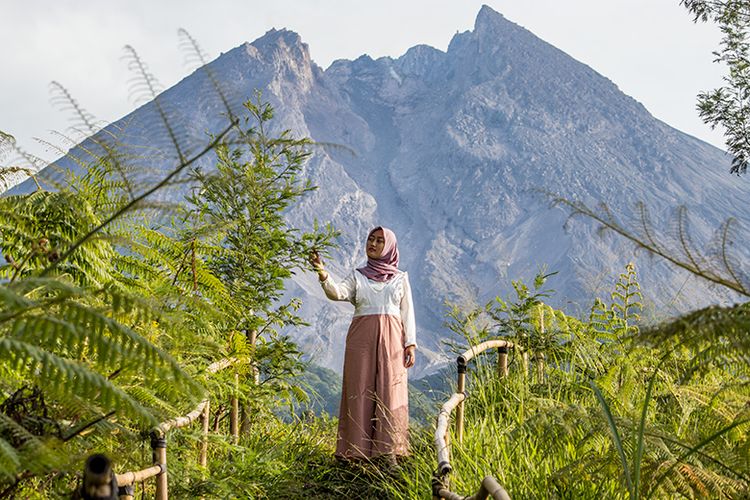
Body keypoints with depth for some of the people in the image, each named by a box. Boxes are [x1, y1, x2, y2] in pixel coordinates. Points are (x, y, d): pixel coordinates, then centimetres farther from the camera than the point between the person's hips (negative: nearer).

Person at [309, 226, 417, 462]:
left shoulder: (400, 278, 12)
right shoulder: (357, 276, 11)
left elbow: (407, 312, 9)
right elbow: (337, 292, -8)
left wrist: (410, 344, -2)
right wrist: (322, 273, -27)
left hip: (391, 339, 0)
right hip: (362, 338, 0)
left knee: (390, 392, -4)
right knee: (360, 391, -2)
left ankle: (389, 450, 0)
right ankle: (359, 450, 2)